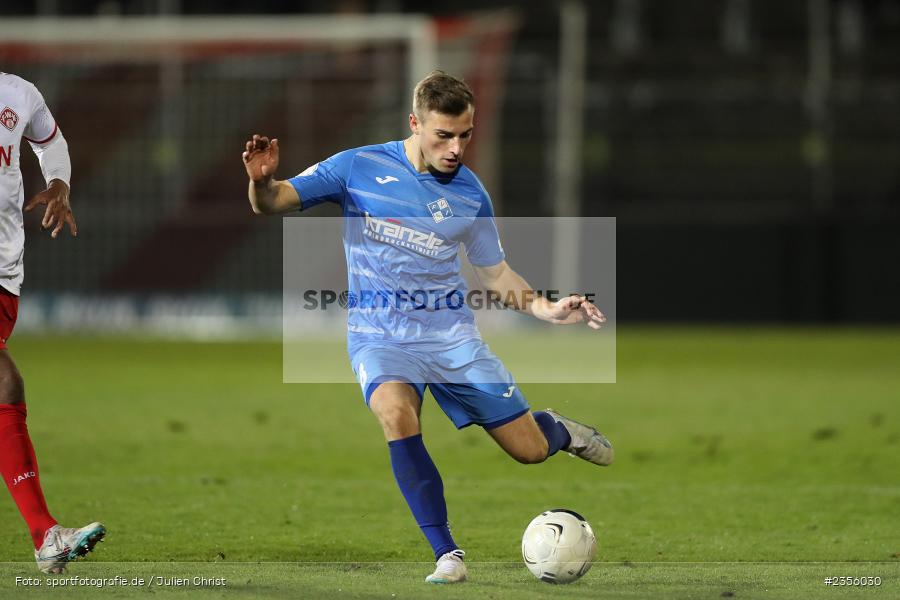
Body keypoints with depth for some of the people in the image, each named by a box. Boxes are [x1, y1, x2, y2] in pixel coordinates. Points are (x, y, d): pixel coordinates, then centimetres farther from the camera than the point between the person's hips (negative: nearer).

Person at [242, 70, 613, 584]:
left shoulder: (469, 192, 1)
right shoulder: (359, 167, -7)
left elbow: (494, 273, 12)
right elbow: (273, 204, -7)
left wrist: (546, 309, -4)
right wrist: (262, 180, -30)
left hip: (452, 334, 2)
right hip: (380, 336, -2)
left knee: (531, 449, -2)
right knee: (396, 411, -36)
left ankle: (556, 428, 39)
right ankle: (447, 553, -24)